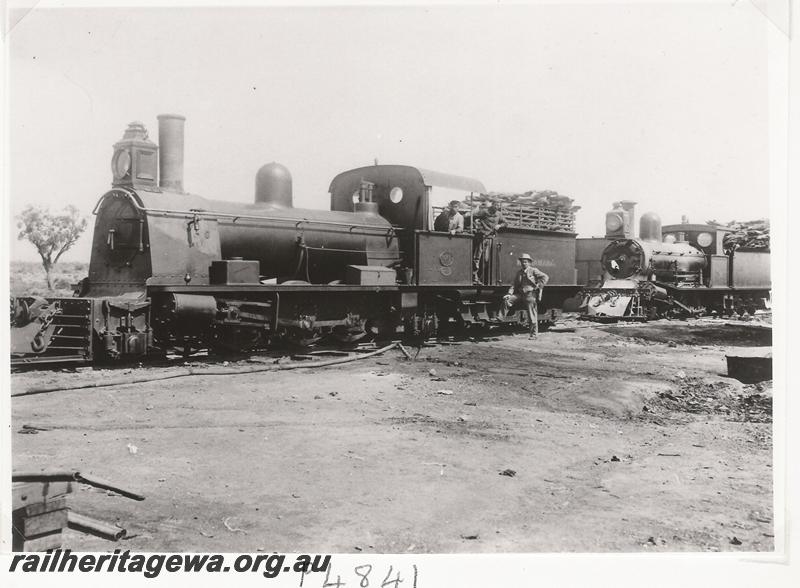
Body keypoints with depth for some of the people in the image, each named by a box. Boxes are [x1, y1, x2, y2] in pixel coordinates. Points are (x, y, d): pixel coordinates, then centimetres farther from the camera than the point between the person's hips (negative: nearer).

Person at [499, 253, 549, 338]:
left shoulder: (533, 271, -2)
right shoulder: (519, 273, 13)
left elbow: (545, 277, -7)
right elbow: (514, 284, 10)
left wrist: (538, 286, -12)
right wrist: (510, 294, -3)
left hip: (530, 294, -5)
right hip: (520, 293, 5)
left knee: (532, 315, -2)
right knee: (506, 299, -12)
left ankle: (534, 334, 6)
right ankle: (502, 317, -7)